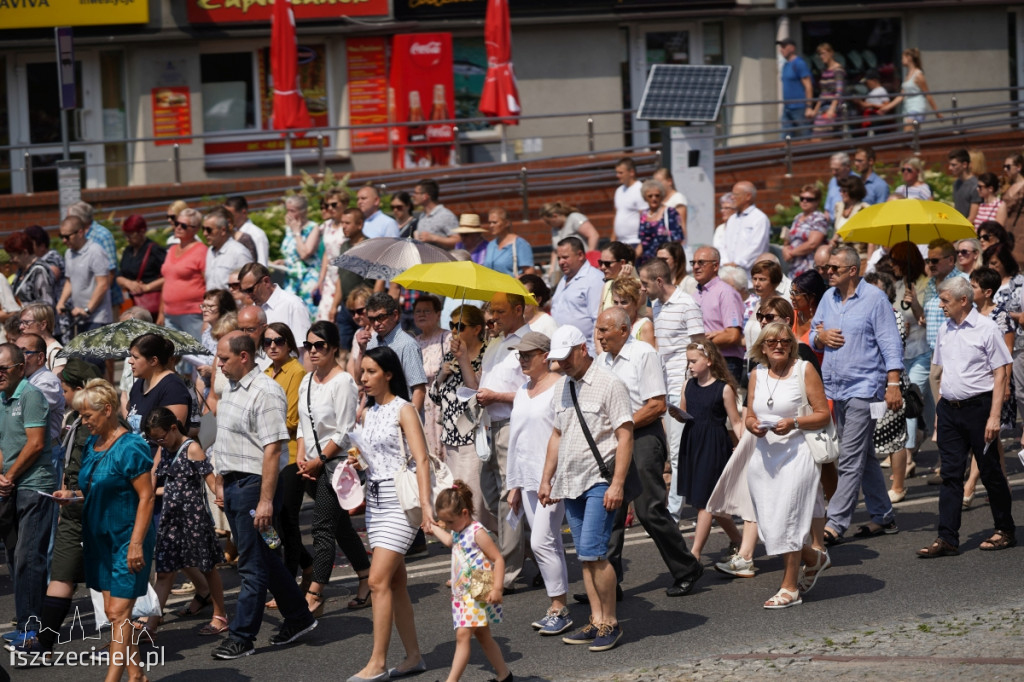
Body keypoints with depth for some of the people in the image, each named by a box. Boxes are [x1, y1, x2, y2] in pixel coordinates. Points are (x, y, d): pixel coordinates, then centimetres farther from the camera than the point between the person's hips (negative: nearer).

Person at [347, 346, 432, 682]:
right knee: (395, 582, 9)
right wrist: (357, 461, 5)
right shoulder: (368, 413, 13)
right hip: (375, 499, 8)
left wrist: (425, 502, -27)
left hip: (399, 500, -8)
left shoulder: (403, 410, -8)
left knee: (378, 581, -13)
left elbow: (421, 459, -16)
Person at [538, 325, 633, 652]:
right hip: (570, 483, 8)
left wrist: (617, 484, -19)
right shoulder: (562, 387, 15)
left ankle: (611, 622, -4)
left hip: (600, 481, -8)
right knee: (584, 555, 7)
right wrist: (546, 480, 20)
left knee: (592, 552, -14)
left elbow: (625, 435, -13)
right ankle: (597, 621, 11)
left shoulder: (609, 384, -9)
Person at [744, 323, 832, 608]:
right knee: (769, 524, 7)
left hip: (796, 454, -6)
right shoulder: (757, 374, 12)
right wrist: (753, 425, -7)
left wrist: (793, 423, -19)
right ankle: (815, 558, 32)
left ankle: (790, 588, -1)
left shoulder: (804, 370, -3)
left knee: (786, 520, -10)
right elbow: (749, 416, 16)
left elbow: (823, 414, -5)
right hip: (764, 455, 6)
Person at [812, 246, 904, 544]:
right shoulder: (828, 298, 13)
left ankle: (836, 523, -13)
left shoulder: (875, 298, -7)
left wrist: (893, 384, -15)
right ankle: (883, 516, 23)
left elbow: (890, 343, -9)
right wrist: (821, 337, -4)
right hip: (834, 388, 8)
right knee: (862, 456, 14)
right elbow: (814, 336, 20)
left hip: (863, 388, -7)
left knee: (850, 460, -10)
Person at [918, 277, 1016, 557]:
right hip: (949, 408, 5)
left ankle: (1005, 530, 18)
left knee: (990, 471, 4)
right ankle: (947, 539, 2)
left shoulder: (986, 328, -8)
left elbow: (1000, 374, -9)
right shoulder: (945, 330, 10)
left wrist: (994, 416, -14)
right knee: (950, 474, 2)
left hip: (978, 406, -5)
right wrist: (939, 412, 12)